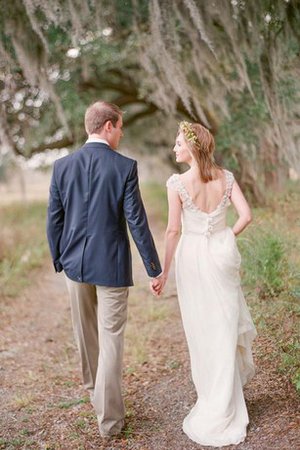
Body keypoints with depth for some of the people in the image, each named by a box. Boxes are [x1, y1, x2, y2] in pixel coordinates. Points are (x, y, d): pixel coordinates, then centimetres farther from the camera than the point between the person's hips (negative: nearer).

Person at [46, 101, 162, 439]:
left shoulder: (62, 166, -2)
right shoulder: (125, 167, -12)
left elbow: (54, 220, 2)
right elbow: (137, 222, -12)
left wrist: (59, 261, 16)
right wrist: (154, 268, -4)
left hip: (75, 262, 4)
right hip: (111, 265, -4)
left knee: (86, 334, 22)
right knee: (111, 339, 5)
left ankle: (94, 390, 45)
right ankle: (109, 417, 12)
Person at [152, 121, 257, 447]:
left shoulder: (177, 183, -13)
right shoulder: (226, 177, -2)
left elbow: (173, 231, -13)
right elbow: (246, 215, -7)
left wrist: (163, 272, -6)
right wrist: (227, 238, 10)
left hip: (192, 257, -3)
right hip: (222, 254, 4)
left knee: (202, 329, 10)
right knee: (225, 324, 18)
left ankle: (213, 396, 25)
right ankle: (223, 407, 31)